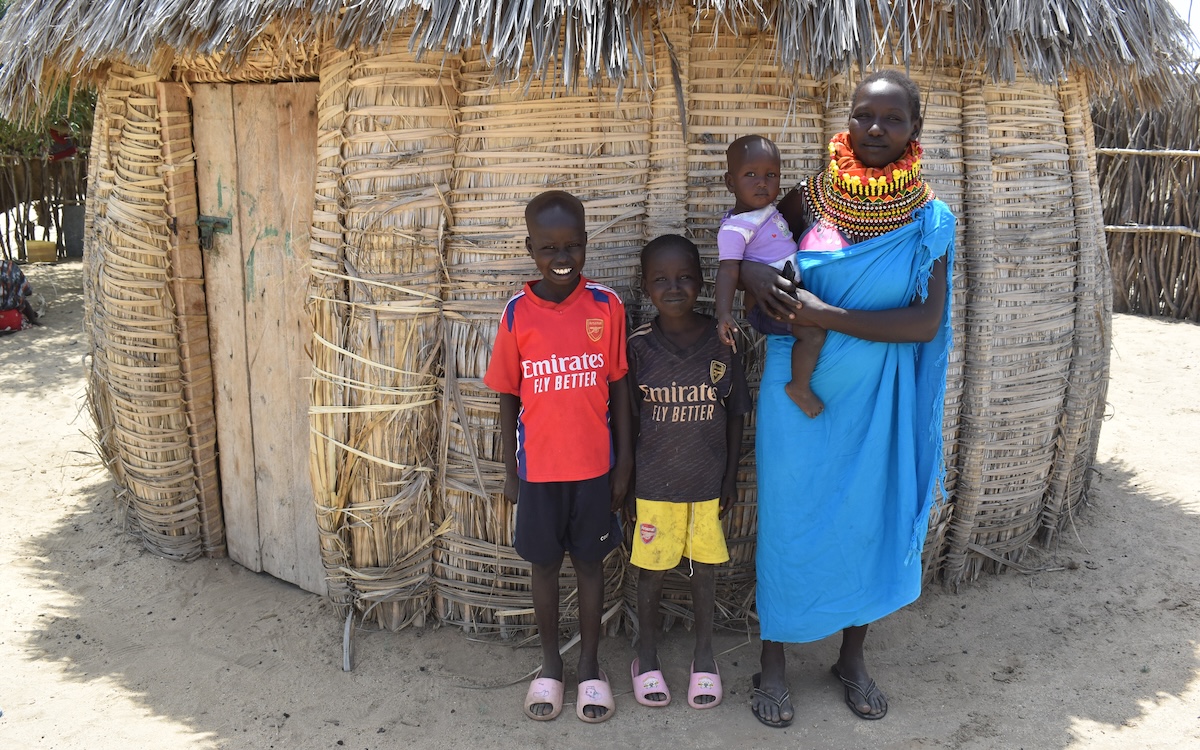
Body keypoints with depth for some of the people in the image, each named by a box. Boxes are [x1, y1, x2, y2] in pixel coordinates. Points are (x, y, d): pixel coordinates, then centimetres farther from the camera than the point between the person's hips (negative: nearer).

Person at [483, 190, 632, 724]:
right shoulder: (517, 314, -6)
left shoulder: (606, 306, -7)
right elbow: (508, 398, 1)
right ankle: (550, 663, 32)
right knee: (544, 564, 14)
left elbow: (619, 387, 0)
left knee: (590, 561, 13)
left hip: (594, 465, 0)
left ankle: (590, 662, 31)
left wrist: (624, 462, 0)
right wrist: (509, 472, 3)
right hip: (539, 467, 0)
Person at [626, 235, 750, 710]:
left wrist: (731, 477, 2)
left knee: (704, 569, 14)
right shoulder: (639, 346, -8)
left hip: (708, 482, 1)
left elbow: (735, 414, 2)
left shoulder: (722, 343, -6)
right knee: (651, 570, 11)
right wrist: (626, 483, -1)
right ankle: (646, 657, 31)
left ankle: (704, 656, 34)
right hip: (654, 483, -1)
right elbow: (628, 420, -2)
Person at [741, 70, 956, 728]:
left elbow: (927, 321, -13)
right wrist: (750, 272, -14)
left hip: (876, 397, 1)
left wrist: (827, 316, -21)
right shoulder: (811, 199, -4)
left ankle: (852, 658, 35)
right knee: (788, 518, 7)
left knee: (868, 518, 12)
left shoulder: (930, 219, -5)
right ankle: (773, 662, 26)